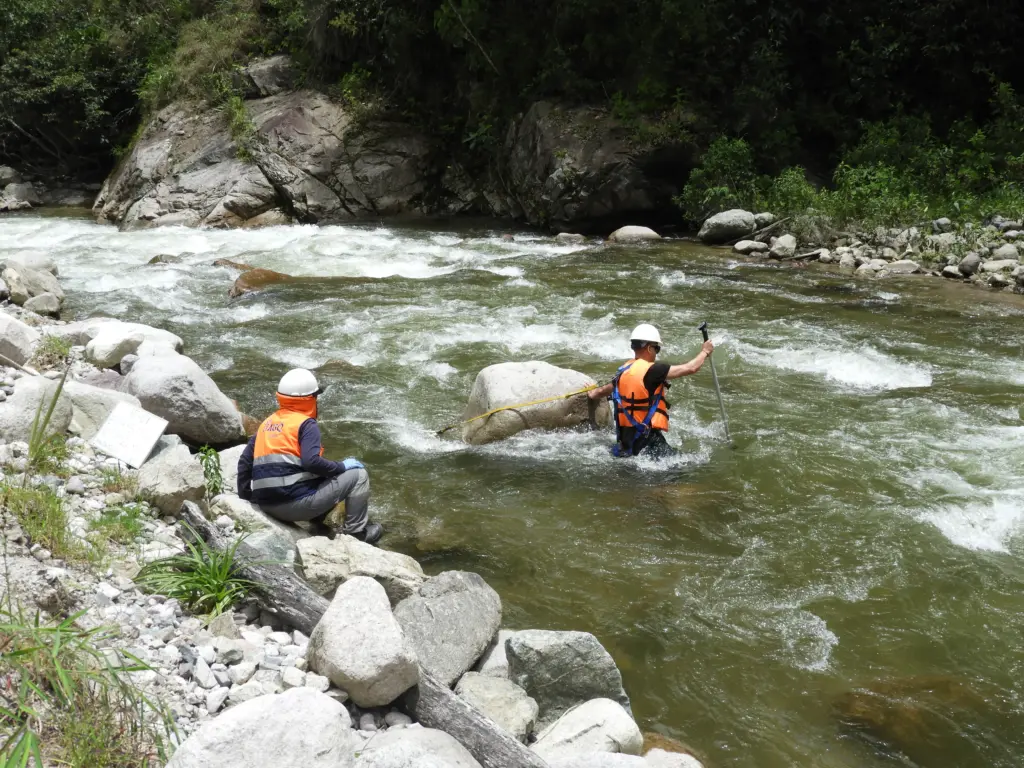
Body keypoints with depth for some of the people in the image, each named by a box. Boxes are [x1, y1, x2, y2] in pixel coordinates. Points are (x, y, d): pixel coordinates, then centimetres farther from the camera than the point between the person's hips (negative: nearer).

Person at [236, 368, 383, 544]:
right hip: (297, 503, -8)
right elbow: (312, 462, -21)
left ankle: (316, 521, 18)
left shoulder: (267, 423, 15)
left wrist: (245, 496, 24)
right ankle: (355, 532, 8)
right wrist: (343, 466, -5)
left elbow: (244, 462, 15)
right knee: (358, 475, 4)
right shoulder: (306, 424, -7)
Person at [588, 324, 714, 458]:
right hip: (647, 440, -9)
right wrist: (705, 352, 9)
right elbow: (690, 368, -10)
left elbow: (602, 391, 28)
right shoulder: (651, 370, -15)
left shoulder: (624, 371, 9)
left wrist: (593, 394, 52)